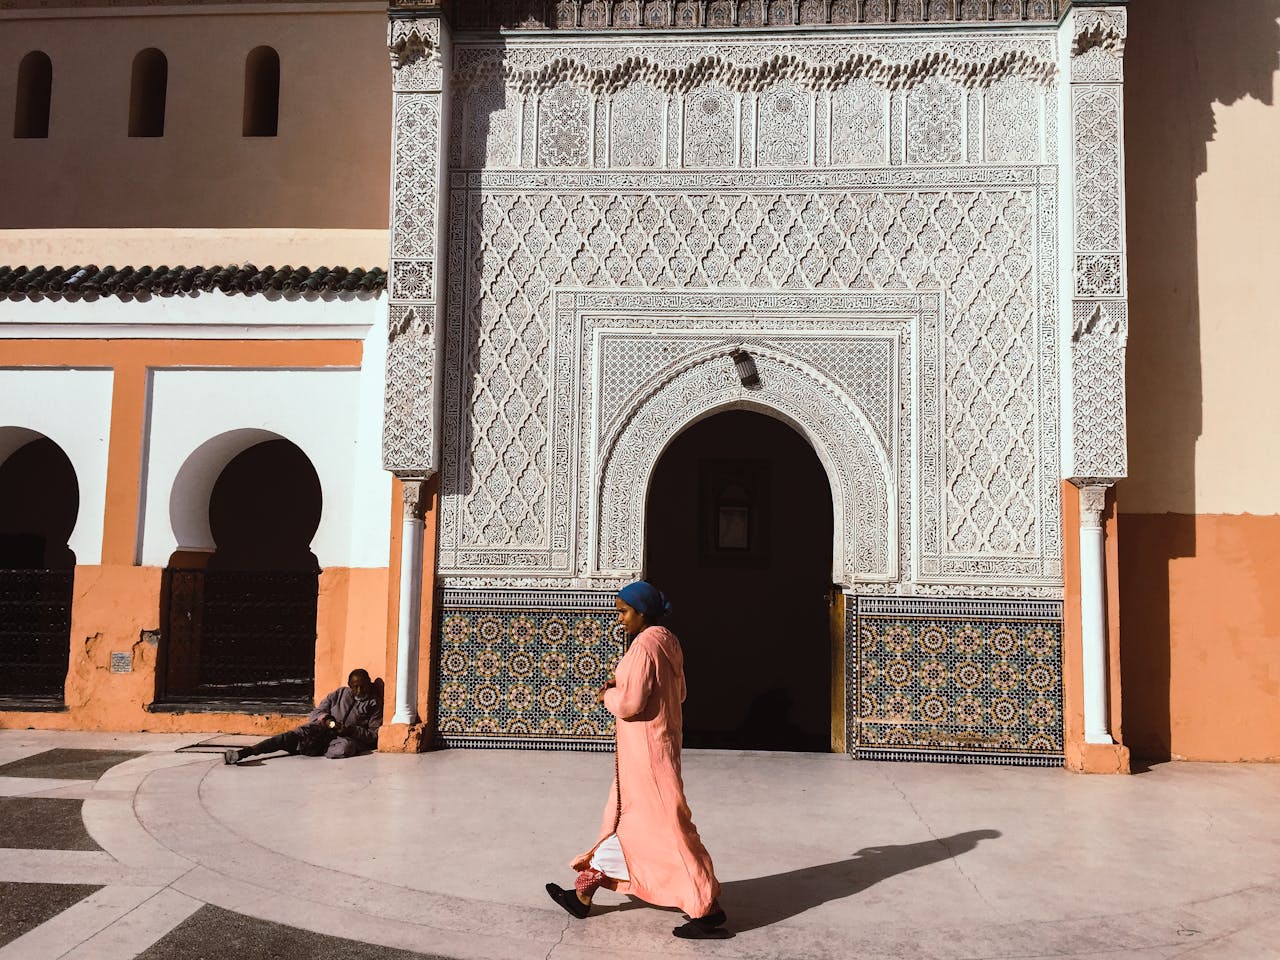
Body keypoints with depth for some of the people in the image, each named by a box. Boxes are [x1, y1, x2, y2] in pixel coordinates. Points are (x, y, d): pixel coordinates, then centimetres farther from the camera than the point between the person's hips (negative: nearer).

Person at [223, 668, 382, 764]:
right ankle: (244, 752, -38)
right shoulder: (339, 694, 18)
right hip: (324, 730, 3)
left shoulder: (374, 704, 9)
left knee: (345, 747, -41)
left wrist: (351, 730, -15)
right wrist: (325, 719, -8)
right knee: (296, 734, -28)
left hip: (349, 737, -3)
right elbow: (315, 713, 17)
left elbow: (374, 735, 2)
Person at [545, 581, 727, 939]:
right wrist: (623, 684, 9)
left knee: (666, 826, -3)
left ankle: (708, 911, 5)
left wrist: (608, 694, -3)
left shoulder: (644, 645, -20)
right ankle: (583, 895, 29)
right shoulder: (667, 642, 8)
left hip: (645, 749, -10)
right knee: (621, 818, 17)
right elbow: (677, 692, 17)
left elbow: (629, 704, -25)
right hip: (659, 740, 10)